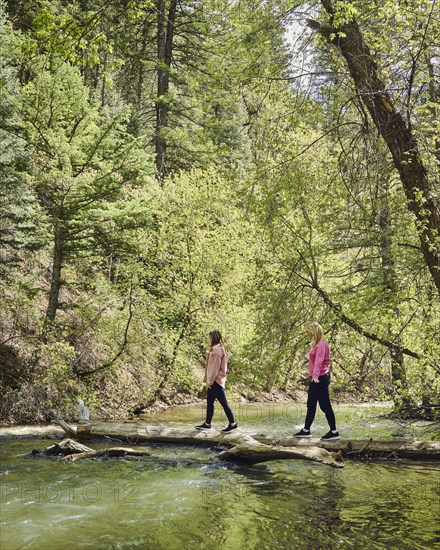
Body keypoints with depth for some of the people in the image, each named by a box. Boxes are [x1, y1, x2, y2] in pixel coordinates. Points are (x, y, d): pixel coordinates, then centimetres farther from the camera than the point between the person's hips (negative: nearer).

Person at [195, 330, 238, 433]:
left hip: (216, 380, -10)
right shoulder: (218, 348, 15)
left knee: (223, 402, -4)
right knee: (209, 402, 13)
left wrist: (210, 381, -16)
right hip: (215, 381, 10)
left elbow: (215, 367, -19)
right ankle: (207, 424, 19)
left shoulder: (217, 349, -16)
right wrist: (208, 380, 17)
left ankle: (232, 423, 1)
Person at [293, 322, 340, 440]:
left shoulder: (321, 344, -17)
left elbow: (319, 361, -30)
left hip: (320, 378, -10)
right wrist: (314, 376, 15)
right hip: (316, 378, 10)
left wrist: (315, 376, -40)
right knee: (311, 405, 16)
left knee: (325, 405, -3)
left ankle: (334, 432, 7)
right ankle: (306, 430, 25)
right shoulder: (317, 344, 13)